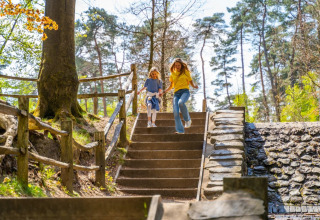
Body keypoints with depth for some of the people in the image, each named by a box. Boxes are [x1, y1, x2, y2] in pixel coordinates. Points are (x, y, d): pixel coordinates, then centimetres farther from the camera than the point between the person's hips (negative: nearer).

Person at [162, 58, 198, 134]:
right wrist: (164, 92, 10)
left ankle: (187, 120, -17)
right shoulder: (173, 74, 18)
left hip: (185, 91, -3)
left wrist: (194, 86, -11)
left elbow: (191, 82, 12)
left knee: (181, 103, -37)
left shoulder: (186, 72, 10)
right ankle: (180, 130, -14)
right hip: (176, 93, 4)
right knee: (175, 112, -15)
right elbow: (171, 86, 25)